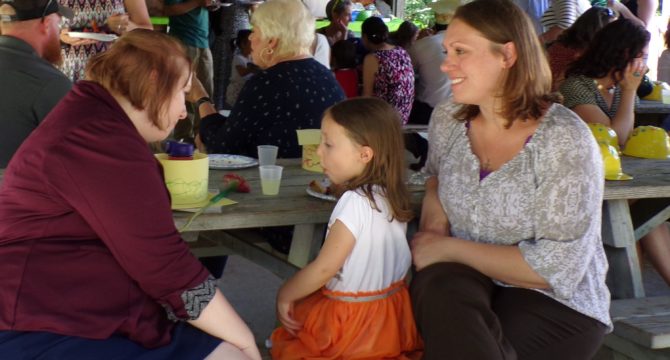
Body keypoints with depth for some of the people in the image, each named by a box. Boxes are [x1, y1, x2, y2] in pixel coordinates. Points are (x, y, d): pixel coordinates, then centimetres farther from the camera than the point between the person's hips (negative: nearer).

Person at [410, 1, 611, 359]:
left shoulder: (565, 141, -17)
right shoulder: (447, 118, 1)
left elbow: (557, 266, -19)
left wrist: (449, 248, -16)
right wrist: (433, 215, 1)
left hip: (558, 302, -4)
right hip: (468, 279, 5)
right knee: (435, 288, -31)